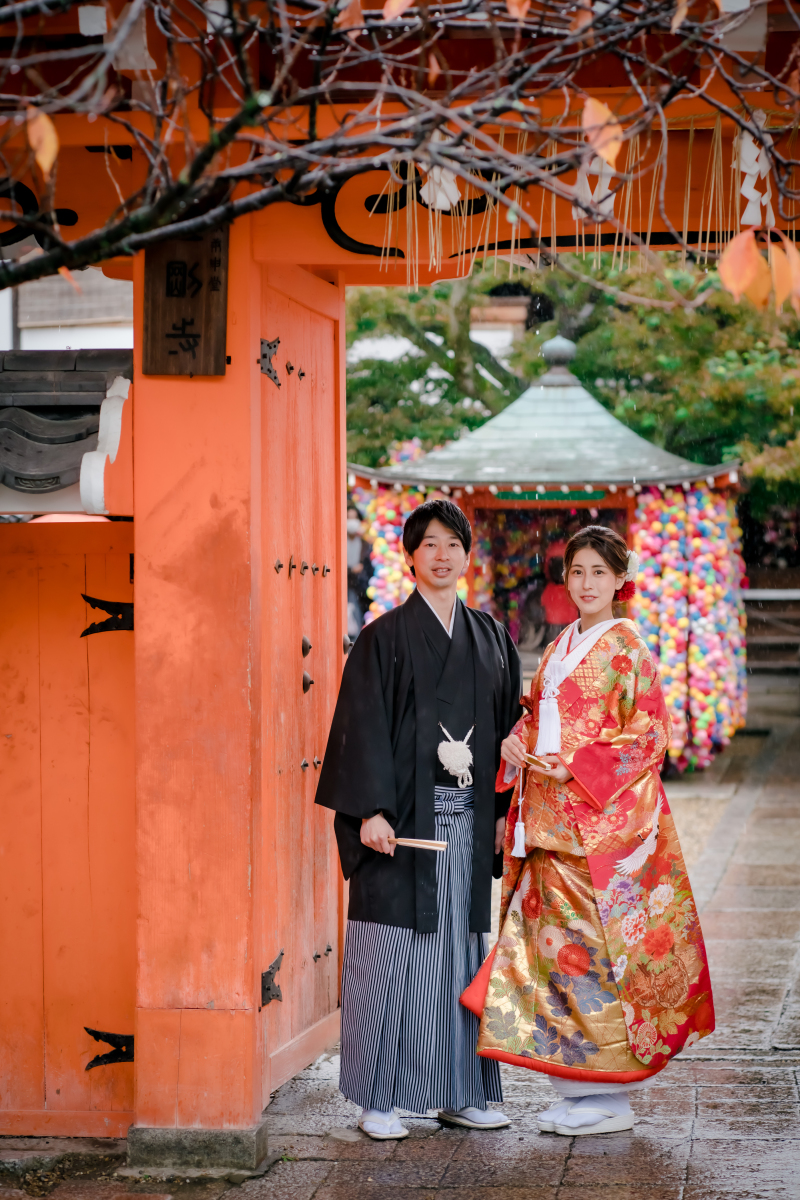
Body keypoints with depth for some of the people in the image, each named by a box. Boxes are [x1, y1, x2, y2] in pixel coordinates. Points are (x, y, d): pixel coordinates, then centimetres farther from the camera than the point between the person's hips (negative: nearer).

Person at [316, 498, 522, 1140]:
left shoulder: (491, 638, 13)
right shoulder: (385, 637, -1)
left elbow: (509, 724, 15)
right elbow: (363, 726, -7)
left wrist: (506, 809, 7)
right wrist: (370, 810, -16)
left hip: (468, 820, 4)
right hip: (405, 815, -4)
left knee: (463, 954, 8)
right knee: (393, 954, -4)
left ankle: (462, 1092, 16)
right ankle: (379, 1100, 2)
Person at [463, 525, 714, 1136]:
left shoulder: (624, 645, -5)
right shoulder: (561, 648, 16)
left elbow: (647, 732, -10)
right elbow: (537, 715, 22)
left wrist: (578, 765, -17)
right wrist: (517, 741, 0)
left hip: (601, 819, -7)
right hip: (552, 821, 7)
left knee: (593, 945, -7)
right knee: (553, 942, 5)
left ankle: (609, 1098, 1)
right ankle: (578, 1088, 13)